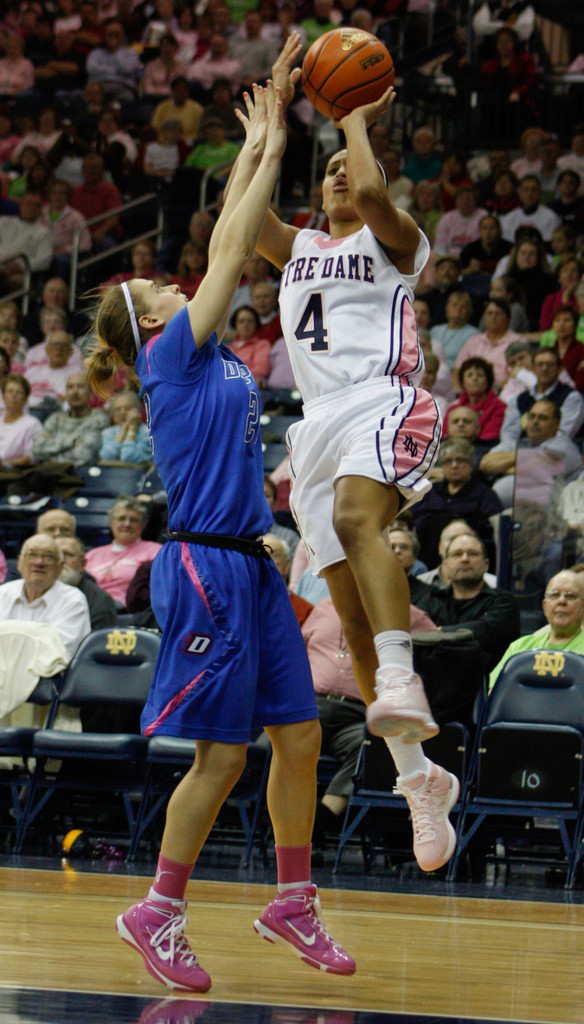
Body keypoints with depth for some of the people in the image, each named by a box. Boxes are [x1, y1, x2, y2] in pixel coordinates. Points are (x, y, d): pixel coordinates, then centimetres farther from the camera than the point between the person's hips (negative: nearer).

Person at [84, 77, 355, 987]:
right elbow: (232, 248, -6)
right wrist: (268, 152, 0)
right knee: (222, 757, -5)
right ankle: (157, 914, 5)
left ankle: (293, 903, 18)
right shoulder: (171, 356, -6)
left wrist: (258, 149, 19)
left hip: (250, 570, 9)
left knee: (300, 739, 8)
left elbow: (232, 247, 19)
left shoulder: (211, 355, 15)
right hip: (206, 570, -9)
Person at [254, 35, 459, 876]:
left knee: (356, 515, -38)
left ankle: (402, 684, -52)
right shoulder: (296, 250, 27)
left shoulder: (395, 241, 10)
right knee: (353, 618, -1)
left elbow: (373, 193, -12)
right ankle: (419, 779, 5)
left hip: (384, 402, -6)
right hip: (317, 423, 6)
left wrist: (358, 118, 4)